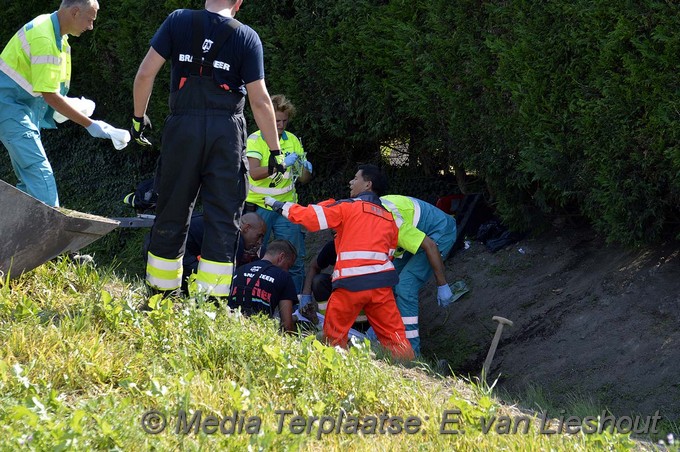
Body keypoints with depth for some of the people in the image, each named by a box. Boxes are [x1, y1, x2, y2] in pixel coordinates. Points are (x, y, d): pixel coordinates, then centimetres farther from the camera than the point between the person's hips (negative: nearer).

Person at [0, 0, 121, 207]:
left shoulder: (56, 33, 8)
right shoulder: (44, 38, -24)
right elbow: (50, 96, -24)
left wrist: (64, 102, 9)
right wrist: (90, 125, -21)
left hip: (26, 108, 10)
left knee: (29, 180, 9)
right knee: (40, 173, -19)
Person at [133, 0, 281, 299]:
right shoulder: (247, 37, 1)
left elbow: (145, 73, -1)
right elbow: (260, 100, -2)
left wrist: (138, 117, 11)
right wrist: (275, 151, 4)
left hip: (183, 126, 1)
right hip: (227, 129, -1)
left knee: (173, 211, 11)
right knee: (223, 217, 2)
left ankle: (161, 291, 17)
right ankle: (211, 301, -3)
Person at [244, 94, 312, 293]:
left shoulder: (292, 140, 6)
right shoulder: (255, 139, -6)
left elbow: (303, 179, 8)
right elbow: (254, 172, -21)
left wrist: (306, 170, -15)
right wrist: (282, 165, -31)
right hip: (259, 206, -3)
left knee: (295, 258, -1)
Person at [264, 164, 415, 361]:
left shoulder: (348, 207, 3)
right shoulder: (389, 218, 21)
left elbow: (309, 216, -1)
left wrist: (279, 205, 11)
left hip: (351, 283, -4)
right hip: (381, 282, 4)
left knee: (334, 336, 9)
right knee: (394, 336, 2)